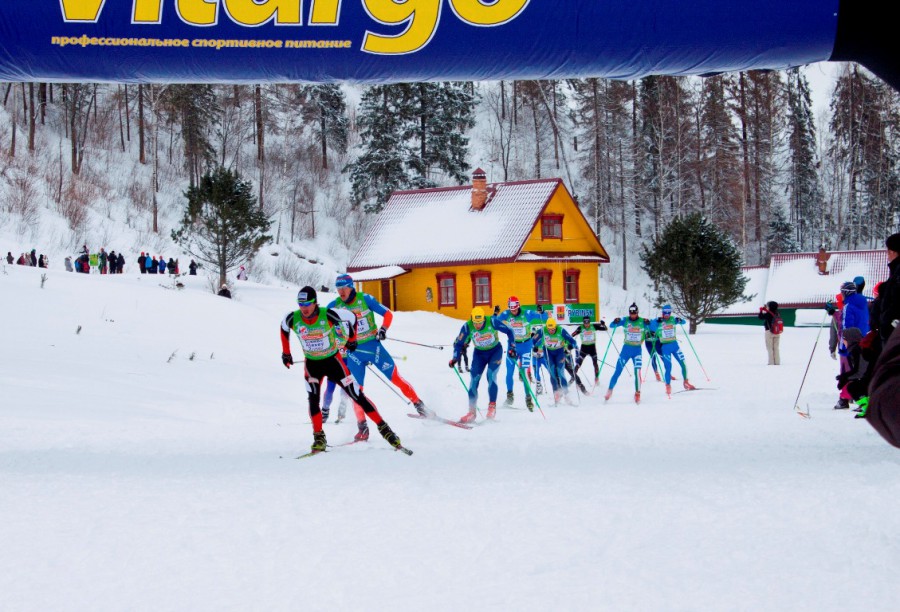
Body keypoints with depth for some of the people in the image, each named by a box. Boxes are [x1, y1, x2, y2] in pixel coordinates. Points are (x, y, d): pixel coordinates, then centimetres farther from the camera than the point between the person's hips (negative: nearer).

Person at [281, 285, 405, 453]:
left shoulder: (328, 315, -26)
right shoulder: (293, 319, -17)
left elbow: (351, 317, -7)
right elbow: (284, 328, 8)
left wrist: (352, 339, 7)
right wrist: (286, 352, 15)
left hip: (333, 361, -2)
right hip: (312, 364, 2)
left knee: (357, 395, -4)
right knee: (313, 399, -17)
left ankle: (383, 428, 3)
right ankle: (319, 437, -4)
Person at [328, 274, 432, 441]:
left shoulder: (365, 299, -8)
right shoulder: (334, 306, -5)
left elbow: (388, 314, -3)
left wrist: (383, 329, -20)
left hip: (374, 345, -1)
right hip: (353, 351, 1)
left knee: (396, 378, -1)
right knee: (356, 390, -5)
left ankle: (420, 406, 14)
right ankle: (363, 427, 3)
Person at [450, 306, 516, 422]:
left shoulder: (492, 322, -27)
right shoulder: (467, 327, -21)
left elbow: (509, 331, -15)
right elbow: (458, 343, -8)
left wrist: (511, 348, -21)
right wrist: (455, 358, -20)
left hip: (495, 351, -2)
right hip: (479, 353, 2)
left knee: (491, 375, -21)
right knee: (474, 379, -7)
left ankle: (492, 406, -8)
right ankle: (472, 412, -2)